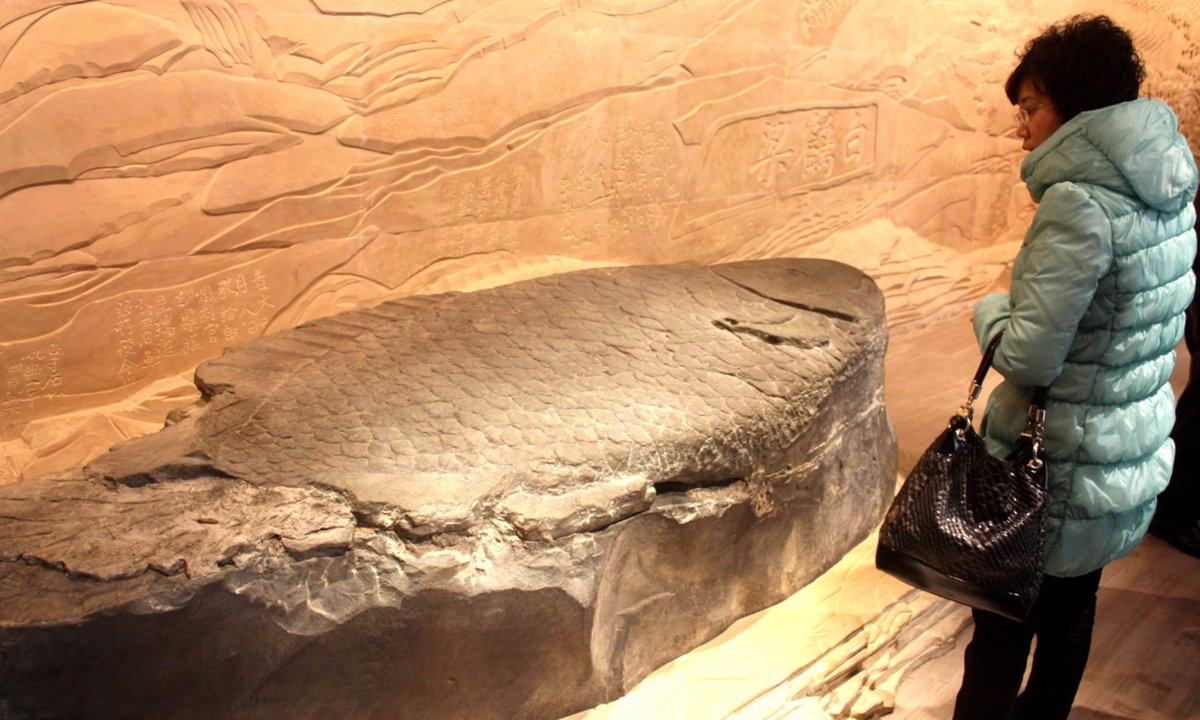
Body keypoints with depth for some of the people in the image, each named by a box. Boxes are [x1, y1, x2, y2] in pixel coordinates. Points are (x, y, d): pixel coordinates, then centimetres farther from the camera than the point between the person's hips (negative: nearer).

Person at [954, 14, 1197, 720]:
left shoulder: (1080, 205, -24)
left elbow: (1028, 356, -24)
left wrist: (992, 309, -6)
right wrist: (1021, 310, 4)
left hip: (1058, 470, -8)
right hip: (1136, 455, 8)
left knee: (1002, 628, 10)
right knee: (1071, 613, 24)